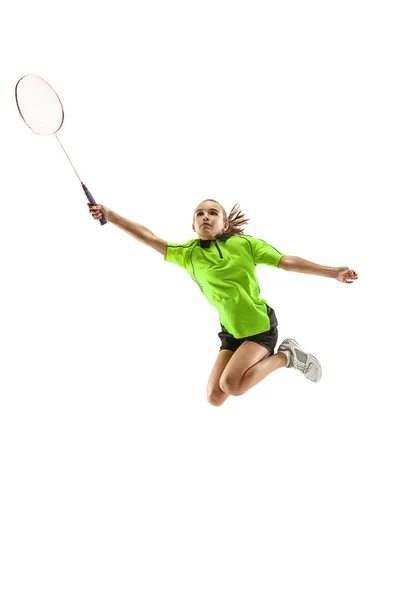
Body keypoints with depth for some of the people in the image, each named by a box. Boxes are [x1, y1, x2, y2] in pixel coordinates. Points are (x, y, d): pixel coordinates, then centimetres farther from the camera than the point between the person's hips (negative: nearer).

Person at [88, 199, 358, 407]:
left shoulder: (244, 243, -8)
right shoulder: (188, 253, 0)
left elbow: (287, 262, -8)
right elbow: (150, 238, -4)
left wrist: (333, 272, -12)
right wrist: (109, 214, -13)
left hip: (261, 325, -5)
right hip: (232, 331, 5)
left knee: (231, 384, -22)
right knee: (214, 396, 0)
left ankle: (285, 357, 0)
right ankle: (260, 360, 22)